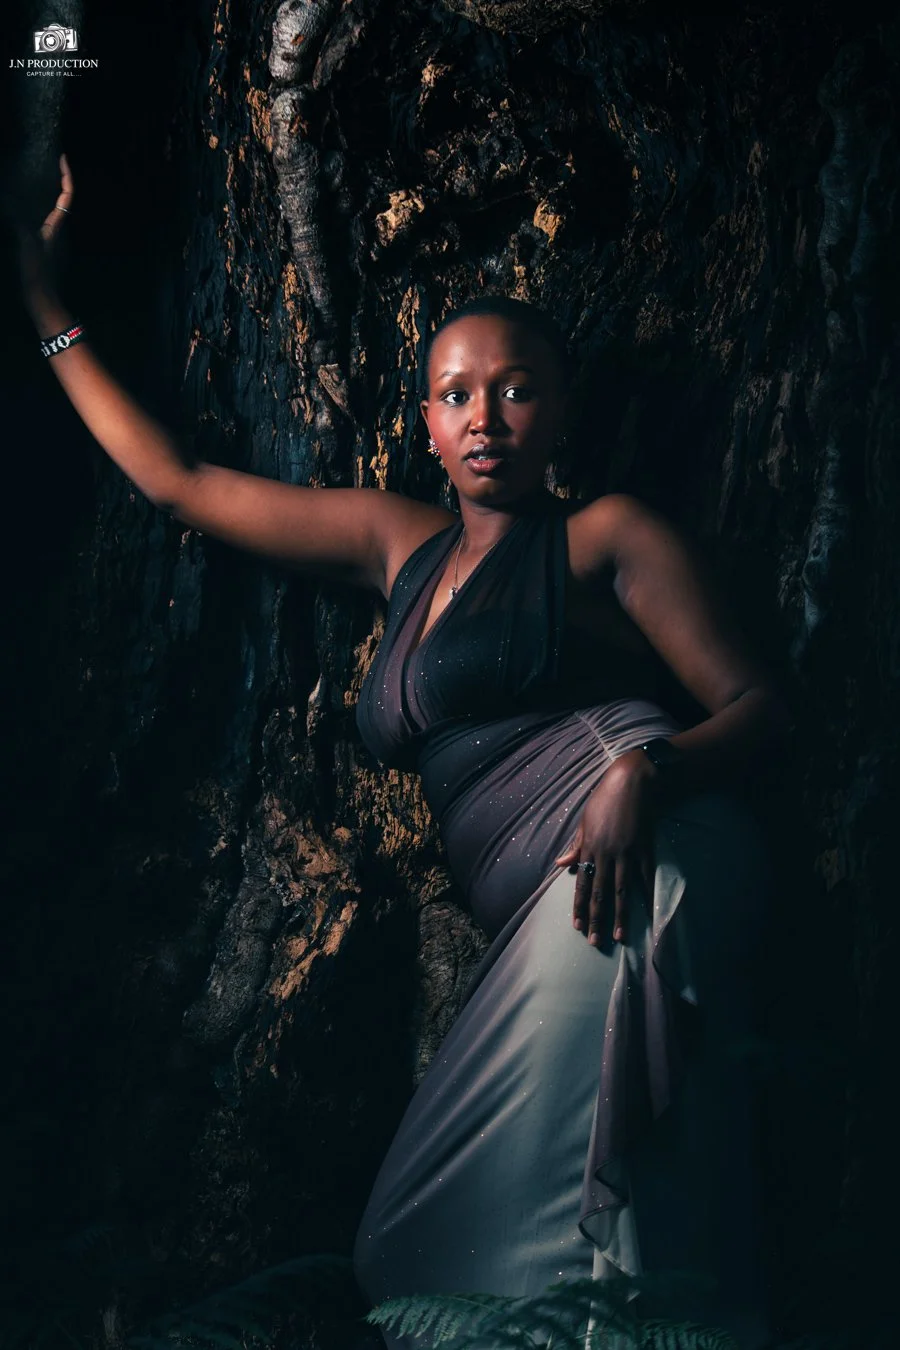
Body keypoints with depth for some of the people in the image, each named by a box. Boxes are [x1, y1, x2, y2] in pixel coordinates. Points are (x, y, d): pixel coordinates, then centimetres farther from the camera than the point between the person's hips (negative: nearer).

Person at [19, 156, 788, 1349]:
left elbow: (757, 703, 2)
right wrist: (43, 307, 33)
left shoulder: (605, 535, 8)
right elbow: (177, 483, 29)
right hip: (536, 929, 6)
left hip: (637, 864, -5)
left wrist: (643, 772, -19)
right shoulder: (398, 543, 24)